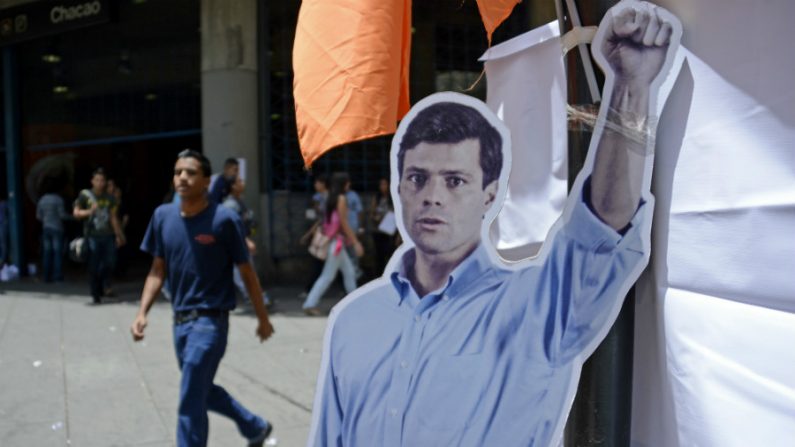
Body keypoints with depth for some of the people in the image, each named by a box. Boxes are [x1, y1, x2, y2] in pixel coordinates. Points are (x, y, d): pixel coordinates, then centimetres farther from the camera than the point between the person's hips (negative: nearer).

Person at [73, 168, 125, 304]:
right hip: (92, 235, -2)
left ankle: (100, 286, 25)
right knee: (94, 266, 1)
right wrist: (89, 211, -15)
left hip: (108, 235, 2)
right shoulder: (85, 195, 2)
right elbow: (76, 213, 3)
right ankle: (96, 295, 12)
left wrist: (119, 235, 10)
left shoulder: (109, 198, 10)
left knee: (109, 263, -1)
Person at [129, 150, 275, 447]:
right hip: (180, 321, 7)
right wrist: (142, 312, -2)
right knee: (203, 391, 21)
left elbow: (247, 272, -5)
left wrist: (262, 318, 2)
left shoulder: (224, 220, -13)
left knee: (190, 405, -3)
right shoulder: (163, 216, 1)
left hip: (210, 322, -6)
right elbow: (158, 271, 10)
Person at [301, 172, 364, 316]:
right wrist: (356, 242, -13)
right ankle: (310, 304, -1)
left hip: (335, 240, 9)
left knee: (349, 271, 14)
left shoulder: (332, 198, 12)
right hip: (336, 241, -9)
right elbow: (344, 223, -15)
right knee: (328, 275, -3)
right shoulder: (341, 198, -12)